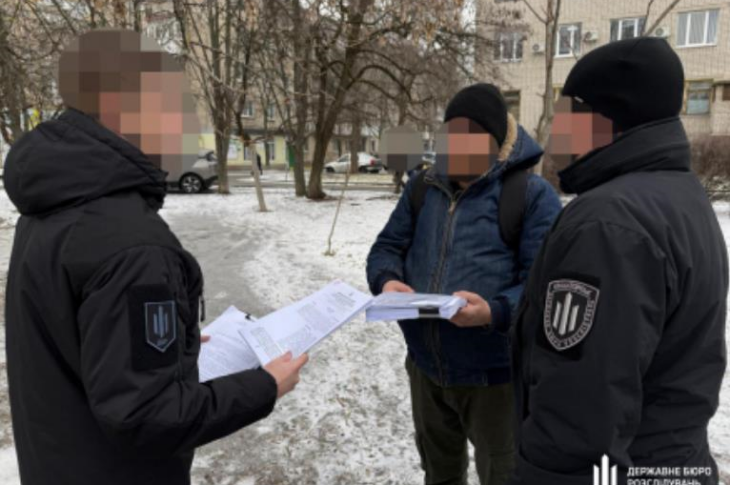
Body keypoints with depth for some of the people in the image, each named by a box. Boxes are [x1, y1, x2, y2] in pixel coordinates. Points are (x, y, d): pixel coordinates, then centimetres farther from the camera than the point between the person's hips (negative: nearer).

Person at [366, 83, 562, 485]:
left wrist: (495, 312, -34)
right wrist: (387, 281, -14)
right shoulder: (422, 188, 5)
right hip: (425, 366, 5)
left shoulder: (532, 194, -12)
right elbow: (387, 247, 9)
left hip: (495, 374, -5)